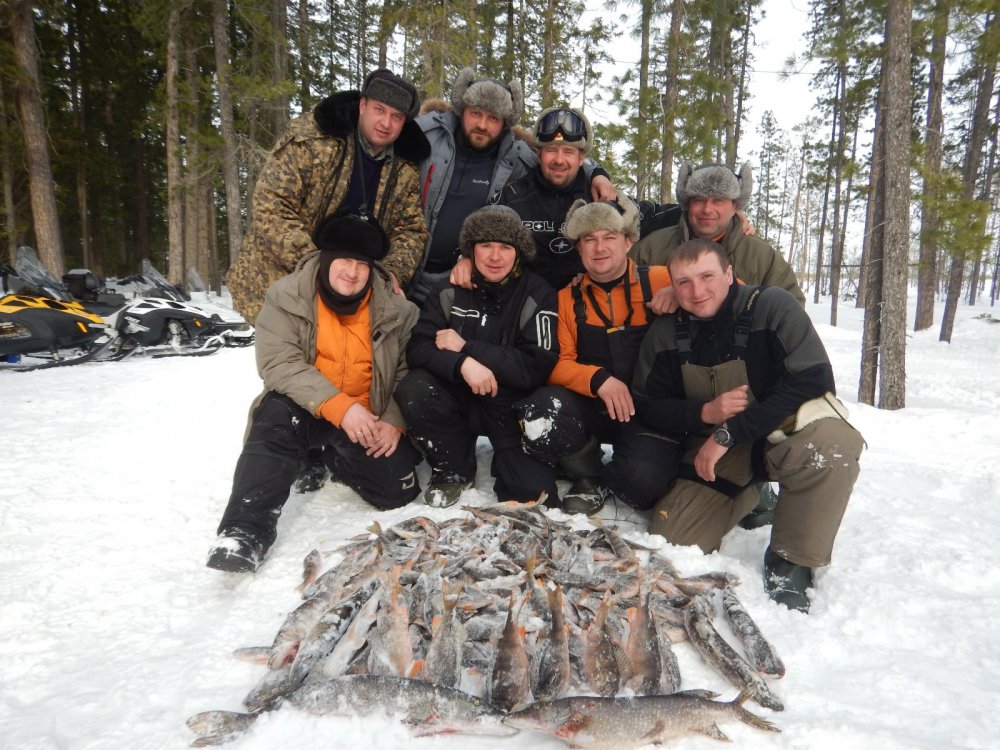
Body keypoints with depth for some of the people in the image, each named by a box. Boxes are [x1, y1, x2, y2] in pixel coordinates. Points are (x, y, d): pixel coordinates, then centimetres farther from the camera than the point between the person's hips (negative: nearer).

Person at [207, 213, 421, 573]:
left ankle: (336, 460, 19)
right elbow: (278, 363, -20)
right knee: (277, 415, -35)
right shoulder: (287, 296, -10)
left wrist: (394, 421, -17)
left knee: (397, 491, -13)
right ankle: (246, 530, -32)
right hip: (306, 408, -2)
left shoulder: (395, 310, -4)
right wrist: (339, 407, -31)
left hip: (368, 419, 2)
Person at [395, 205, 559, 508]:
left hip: (513, 406, -2)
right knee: (413, 389, -27)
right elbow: (417, 349, -11)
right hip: (458, 397, 3)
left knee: (533, 494, -19)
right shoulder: (450, 290, -1)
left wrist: (466, 347, -20)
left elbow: (537, 367, -19)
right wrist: (462, 363, -32)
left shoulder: (538, 295, -9)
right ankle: (454, 469, -1)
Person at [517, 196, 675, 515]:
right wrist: (597, 379, -20)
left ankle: (608, 477, 12)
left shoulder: (661, 282, -3)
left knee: (646, 482, -27)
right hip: (590, 407, 2)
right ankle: (588, 477, 3)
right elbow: (557, 363, -1)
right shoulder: (567, 299, 7)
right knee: (540, 414, -28)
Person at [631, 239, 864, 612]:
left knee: (833, 444, -39)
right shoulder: (665, 332, -5)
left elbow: (813, 380, -23)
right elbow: (646, 406, 0)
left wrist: (730, 432, -26)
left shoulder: (771, 305, -17)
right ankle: (750, 498, 20)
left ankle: (790, 561, -13)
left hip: (784, 430, -3)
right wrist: (704, 413, -21)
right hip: (714, 446, 3)